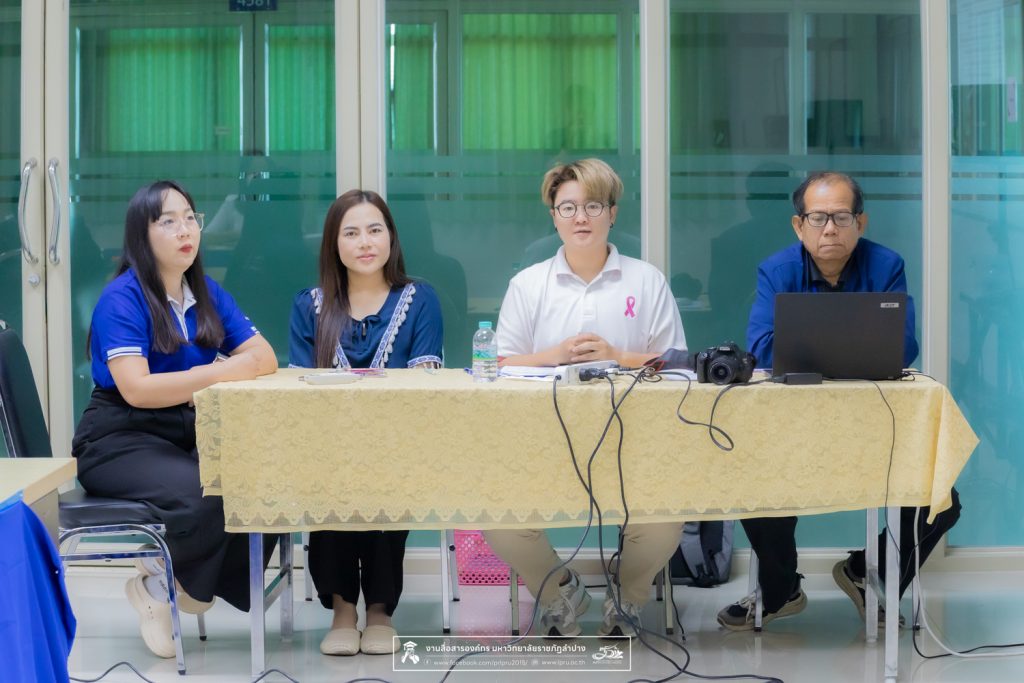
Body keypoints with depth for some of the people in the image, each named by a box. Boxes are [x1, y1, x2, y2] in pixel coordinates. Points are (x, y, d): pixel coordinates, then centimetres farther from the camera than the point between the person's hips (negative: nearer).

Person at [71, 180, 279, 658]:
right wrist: (219, 372, -19)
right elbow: (136, 389, -21)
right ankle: (155, 582, -3)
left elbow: (265, 358, 4)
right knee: (207, 498, -33)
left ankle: (197, 583, 0)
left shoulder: (208, 295, 10)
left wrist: (234, 368, -19)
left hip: (189, 434, 6)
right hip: (119, 440, -6)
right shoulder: (122, 298, -11)